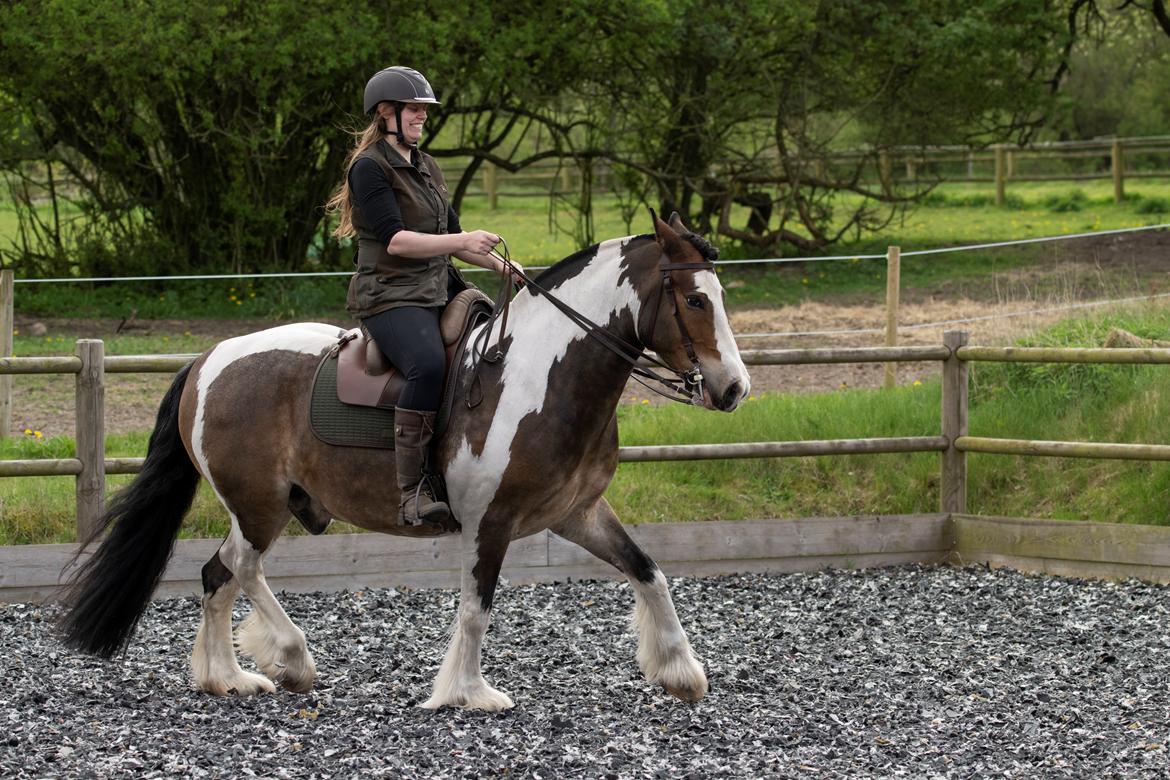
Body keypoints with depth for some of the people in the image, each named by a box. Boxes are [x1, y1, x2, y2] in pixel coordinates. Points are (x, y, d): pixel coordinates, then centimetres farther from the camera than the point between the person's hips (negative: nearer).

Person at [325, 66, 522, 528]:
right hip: (390, 296, -9)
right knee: (428, 365, -35)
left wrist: (499, 265, 11)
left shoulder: (426, 168, 19)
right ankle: (413, 494, -36)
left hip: (439, 291, 9)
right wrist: (461, 242, -28)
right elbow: (394, 239, -18)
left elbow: (450, 237, 24)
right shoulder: (370, 168, -7)